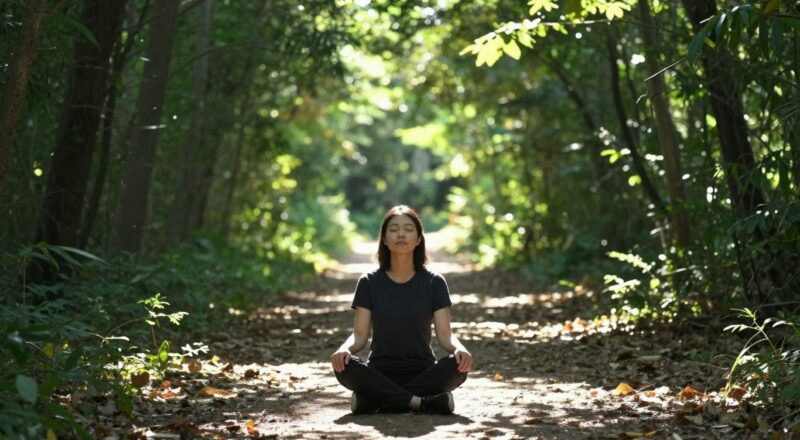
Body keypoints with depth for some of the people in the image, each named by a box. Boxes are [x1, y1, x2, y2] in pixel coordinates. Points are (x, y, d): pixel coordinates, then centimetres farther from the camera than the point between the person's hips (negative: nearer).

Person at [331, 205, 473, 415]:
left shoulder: (434, 283, 2)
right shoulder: (369, 283, 2)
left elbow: (444, 333, -3)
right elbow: (360, 334, -2)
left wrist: (459, 349, -26)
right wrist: (345, 349, -25)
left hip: (423, 373, 0)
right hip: (380, 374, 0)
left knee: (457, 366, -31)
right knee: (344, 367, -31)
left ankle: (373, 400, -25)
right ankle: (422, 403, -28)